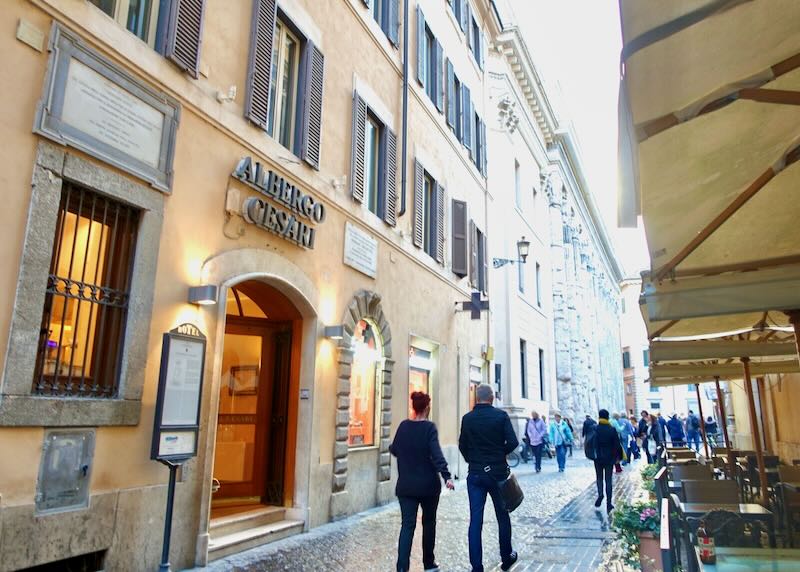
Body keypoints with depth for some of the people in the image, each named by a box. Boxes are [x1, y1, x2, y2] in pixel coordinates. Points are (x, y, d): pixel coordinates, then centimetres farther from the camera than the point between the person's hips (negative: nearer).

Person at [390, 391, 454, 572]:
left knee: (407, 524, 2)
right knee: (429, 522, 16)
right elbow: (437, 454, -23)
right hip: (428, 484, -2)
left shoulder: (403, 426, 0)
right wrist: (447, 476, -28)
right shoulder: (429, 428, -12)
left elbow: (395, 449, 14)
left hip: (406, 485, 3)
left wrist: (391, 447, 36)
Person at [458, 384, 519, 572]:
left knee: (475, 521, 4)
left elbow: (462, 446, 3)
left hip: (475, 474, 1)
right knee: (502, 516, 17)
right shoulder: (501, 415, -7)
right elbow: (512, 442, -12)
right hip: (497, 472, -1)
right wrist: (500, 454, 6)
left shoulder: (467, 418, -2)